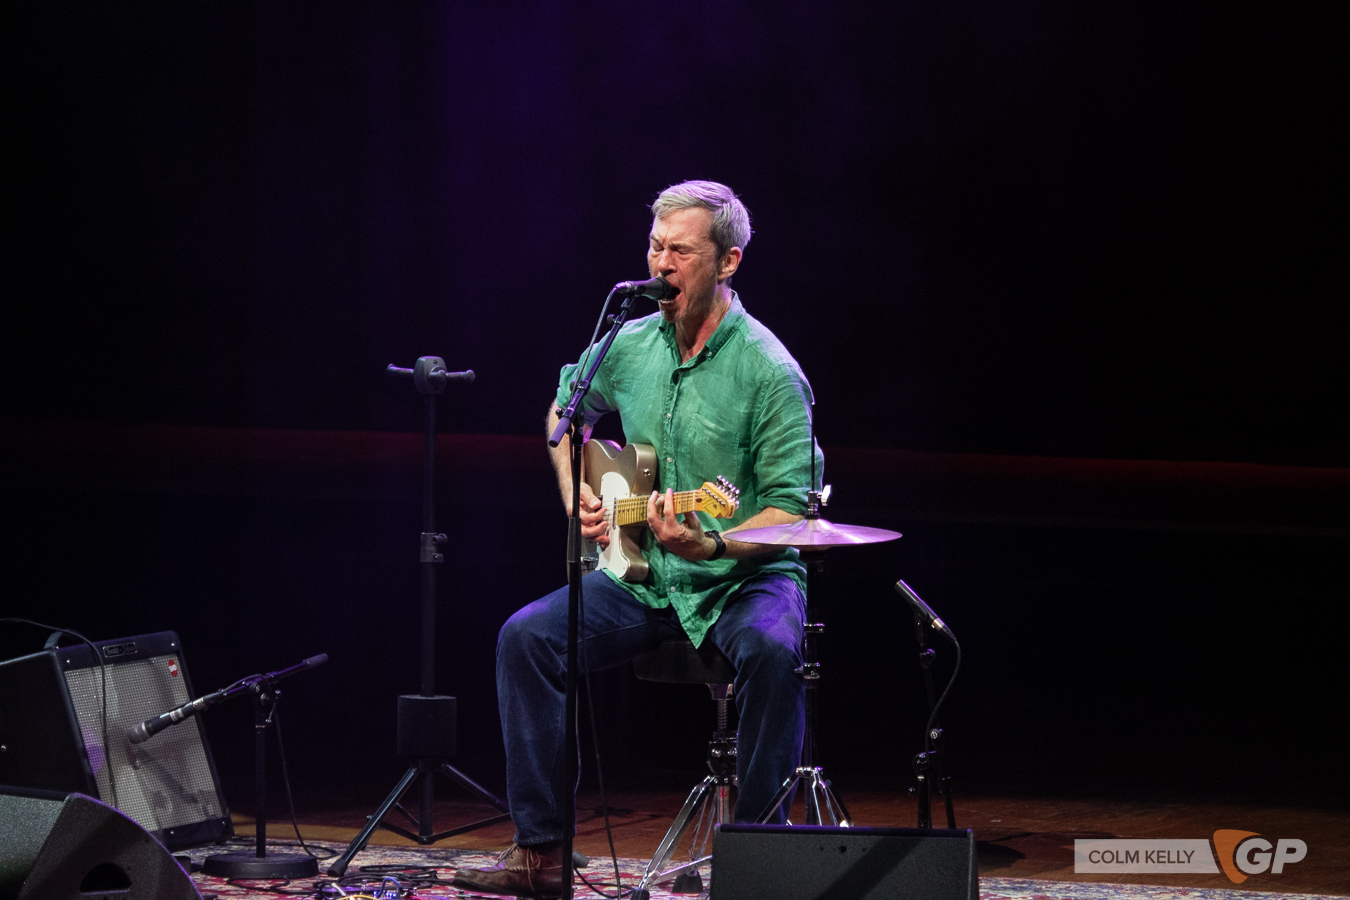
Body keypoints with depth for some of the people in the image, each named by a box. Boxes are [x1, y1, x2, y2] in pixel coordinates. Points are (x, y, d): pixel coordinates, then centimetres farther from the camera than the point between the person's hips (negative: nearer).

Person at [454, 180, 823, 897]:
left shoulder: (768, 372, -15)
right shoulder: (630, 345, 3)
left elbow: (791, 512, -18)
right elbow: (566, 412, 26)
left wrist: (713, 545, -34)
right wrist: (576, 498, 11)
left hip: (745, 576, -5)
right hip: (644, 576, 5)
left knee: (770, 650, -37)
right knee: (526, 636, -15)